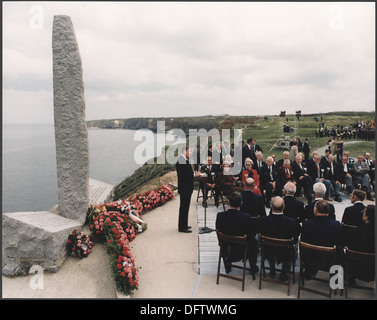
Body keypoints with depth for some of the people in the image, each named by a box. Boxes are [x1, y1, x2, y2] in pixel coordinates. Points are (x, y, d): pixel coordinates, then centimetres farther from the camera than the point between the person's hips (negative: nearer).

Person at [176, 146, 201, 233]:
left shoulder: (184, 160, 13)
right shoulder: (181, 161, -19)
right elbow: (184, 175, -24)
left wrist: (194, 173, 4)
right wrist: (194, 175, -16)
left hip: (187, 188, 11)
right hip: (184, 188, -11)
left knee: (185, 207, 18)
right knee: (184, 207, -3)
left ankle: (183, 225, 28)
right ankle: (182, 227, 5)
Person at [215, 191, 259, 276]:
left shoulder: (220, 215, -21)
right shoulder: (246, 217, -27)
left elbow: (218, 230, -4)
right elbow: (253, 233, -11)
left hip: (225, 250, 2)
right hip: (241, 251, -2)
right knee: (254, 241, 27)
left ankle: (227, 264, 41)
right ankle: (253, 268, 39)